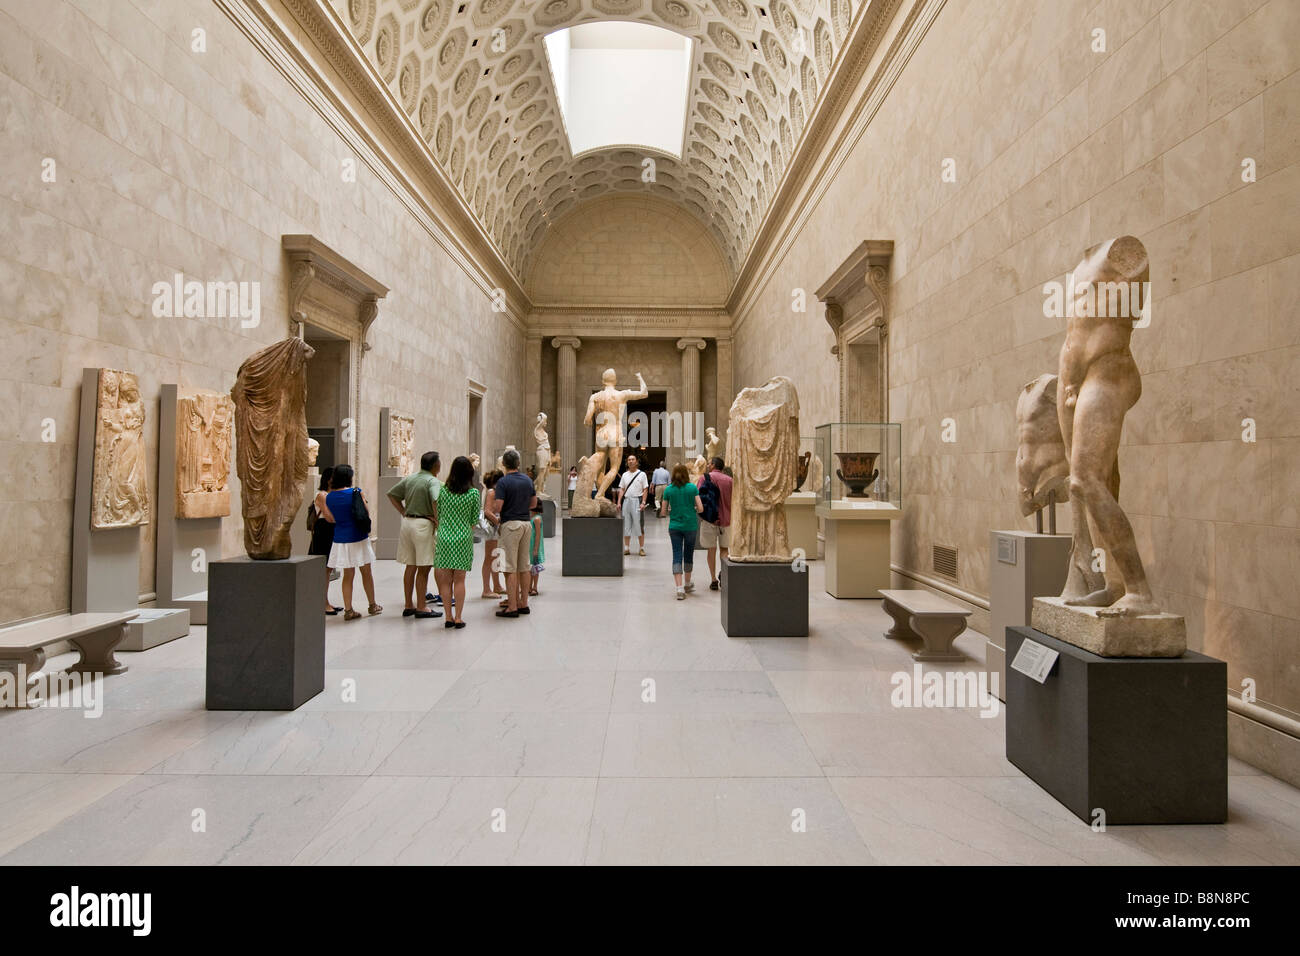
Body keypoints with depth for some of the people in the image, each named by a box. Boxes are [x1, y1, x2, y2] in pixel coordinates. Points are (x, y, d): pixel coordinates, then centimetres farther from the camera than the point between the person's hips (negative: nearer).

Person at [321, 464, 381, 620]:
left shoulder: (329, 497, 0)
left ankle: (348, 610, 9)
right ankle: (372, 606, 24)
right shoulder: (357, 492, -10)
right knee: (366, 572, 12)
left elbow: (331, 518, 5)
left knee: (348, 575, 11)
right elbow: (366, 511, -6)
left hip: (340, 540, 3)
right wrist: (366, 500, 12)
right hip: (358, 537, -3)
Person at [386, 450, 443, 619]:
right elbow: (436, 500, -29)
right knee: (423, 568, 0)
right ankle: (421, 607, 6)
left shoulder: (409, 478, 11)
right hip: (423, 524, -7)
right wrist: (438, 520, -17)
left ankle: (409, 605, 22)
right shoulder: (433, 481, -12)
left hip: (407, 522, 7)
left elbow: (392, 494, 17)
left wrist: (403, 512, 12)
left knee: (410, 566, 14)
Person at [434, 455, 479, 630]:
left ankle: (449, 617, 11)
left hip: (444, 538, 1)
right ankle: (458, 618, 6)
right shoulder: (474, 493, -5)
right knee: (459, 580, 4)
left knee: (445, 580, 8)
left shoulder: (443, 490, 0)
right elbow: (474, 520, 1)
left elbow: (438, 516, 7)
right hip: (463, 539, -1)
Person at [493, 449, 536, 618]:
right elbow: (534, 504, 16)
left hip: (510, 524, -6)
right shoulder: (528, 480, 9)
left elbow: (498, 508, -15)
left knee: (511, 568, -3)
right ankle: (523, 604, 17)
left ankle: (512, 607, -1)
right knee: (524, 566, 12)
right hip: (526, 522, 6)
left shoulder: (503, 481, -10)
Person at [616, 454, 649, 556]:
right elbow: (621, 489, 13)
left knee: (638, 525, -3)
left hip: (637, 501, -4)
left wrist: (643, 503, -13)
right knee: (626, 526, 7)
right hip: (626, 500, 4)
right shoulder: (625, 475, 13)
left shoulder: (642, 474, 1)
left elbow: (645, 490, -3)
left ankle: (642, 548, 4)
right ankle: (627, 548, 14)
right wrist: (618, 502, 4)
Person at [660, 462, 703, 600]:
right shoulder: (692, 488, -6)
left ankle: (680, 589, -10)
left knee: (677, 556, 1)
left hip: (674, 527, 0)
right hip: (690, 525, 0)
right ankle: (687, 585, 32)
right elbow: (700, 508, -8)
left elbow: (663, 512, 0)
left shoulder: (668, 489, -2)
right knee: (688, 555, 15)